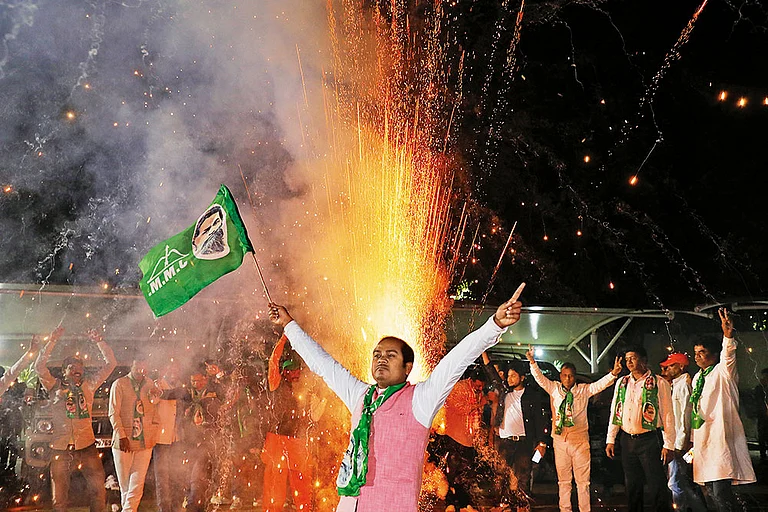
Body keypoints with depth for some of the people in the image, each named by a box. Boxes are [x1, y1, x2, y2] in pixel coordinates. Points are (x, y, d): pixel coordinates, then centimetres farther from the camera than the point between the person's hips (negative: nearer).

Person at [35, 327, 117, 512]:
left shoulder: (88, 385, 10)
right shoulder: (55, 386, 6)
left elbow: (110, 364, 7)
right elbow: (39, 366, -8)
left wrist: (99, 341, -1)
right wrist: (52, 342, -13)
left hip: (87, 447, 1)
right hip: (61, 449, -1)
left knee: (98, 490, -2)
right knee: (59, 497, 5)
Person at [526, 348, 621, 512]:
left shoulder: (584, 390, 3)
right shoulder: (554, 389, 7)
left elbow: (601, 384, -8)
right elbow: (540, 378, -1)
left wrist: (613, 374, -26)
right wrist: (532, 362, -17)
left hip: (580, 441, -1)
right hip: (560, 441, 1)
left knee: (583, 480, 2)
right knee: (563, 480, 9)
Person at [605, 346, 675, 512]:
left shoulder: (659, 383, -4)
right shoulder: (621, 383, 11)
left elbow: (668, 416, -5)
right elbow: (614, 412, 13)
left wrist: (668, 445, -10)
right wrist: (610, 440, 9)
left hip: (649, 440, -5)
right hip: (627, 440, 5)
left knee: (657, 486, -5)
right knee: (632, 486, 10)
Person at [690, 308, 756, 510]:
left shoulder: (722, 372, -2)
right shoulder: (697, 377, 18)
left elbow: (728, 357, -24)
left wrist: (728, 336, -44)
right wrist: (693, 438, 21)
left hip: (720, 438, -8)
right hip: (702, 439, 8)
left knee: (720, 490, -17)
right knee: (711, 490, 8)